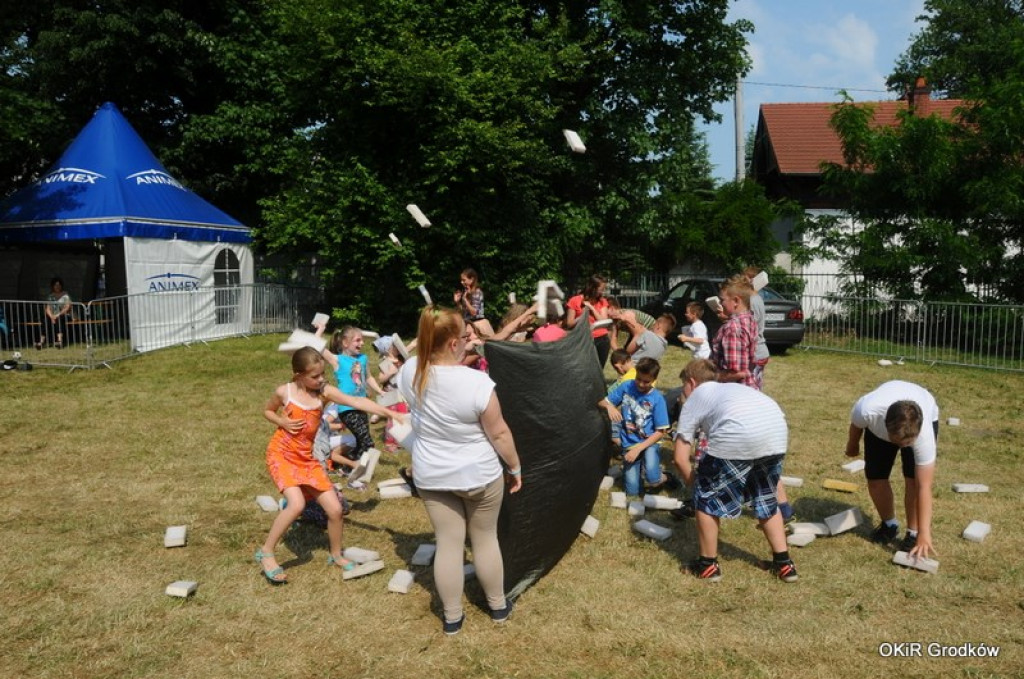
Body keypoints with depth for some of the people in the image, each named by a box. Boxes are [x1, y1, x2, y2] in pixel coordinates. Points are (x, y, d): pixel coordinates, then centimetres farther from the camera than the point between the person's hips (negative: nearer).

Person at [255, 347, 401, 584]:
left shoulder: (324, 392, -10)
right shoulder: (284, 392, -12)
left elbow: (356, 402, -21)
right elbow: (267, 411, 9)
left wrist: (390, 413, -32)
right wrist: (283, 422, -12)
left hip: (307, 458, 4)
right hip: (281, 454, -3)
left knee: (335, 509, 0)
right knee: (297, 504, -26)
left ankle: (336, 555, 25)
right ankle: (265, 553, -7)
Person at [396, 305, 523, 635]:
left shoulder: (409, 372, -14)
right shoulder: (477, 382, -27)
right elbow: (499, 434, -16)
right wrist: (515, 467, -2)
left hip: (431, 475, 3)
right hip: (479, 474, -3)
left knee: (448, 544, 14)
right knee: (485, 539, 17)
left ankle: (452, 617, 27)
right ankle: (498, 606, 36)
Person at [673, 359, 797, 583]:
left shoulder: (694, 399, 24)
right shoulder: (733, 387, 40)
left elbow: (681, 458, 17)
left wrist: (697, 486, 33)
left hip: (738, 437, -6)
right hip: (778, 433, 6)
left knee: (707, 497, 15)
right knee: (765, 498, 28)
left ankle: (708, 565, 25)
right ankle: (784, 563, 34)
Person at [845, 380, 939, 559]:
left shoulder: (924, 432, -43)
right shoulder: (867, 410, -44)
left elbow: (924, 488, -38)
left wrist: (924, 534, -38)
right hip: (878, 426, 2)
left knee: (913, 479, -19)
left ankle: (913, 533, 0)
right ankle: (889, 524, 21)